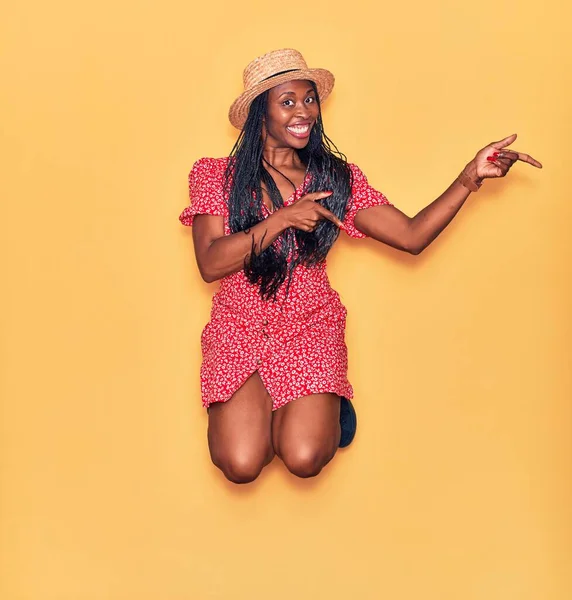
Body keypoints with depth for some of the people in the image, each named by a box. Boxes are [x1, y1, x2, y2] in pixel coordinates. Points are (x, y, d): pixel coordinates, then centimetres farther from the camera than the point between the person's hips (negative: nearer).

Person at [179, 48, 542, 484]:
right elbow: (210, 264, -11)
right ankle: (254, 405, 15)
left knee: (305, 459, -21)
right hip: (239, 329, 0)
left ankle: (322, 405, 15)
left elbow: (412, 236, -5)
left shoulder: (337, 178, 3)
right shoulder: (215, 176, -1)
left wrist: (472, 176, -13)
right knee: (241, 464, -20)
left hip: (311, 328, 1)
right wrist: (280, 220, -18)